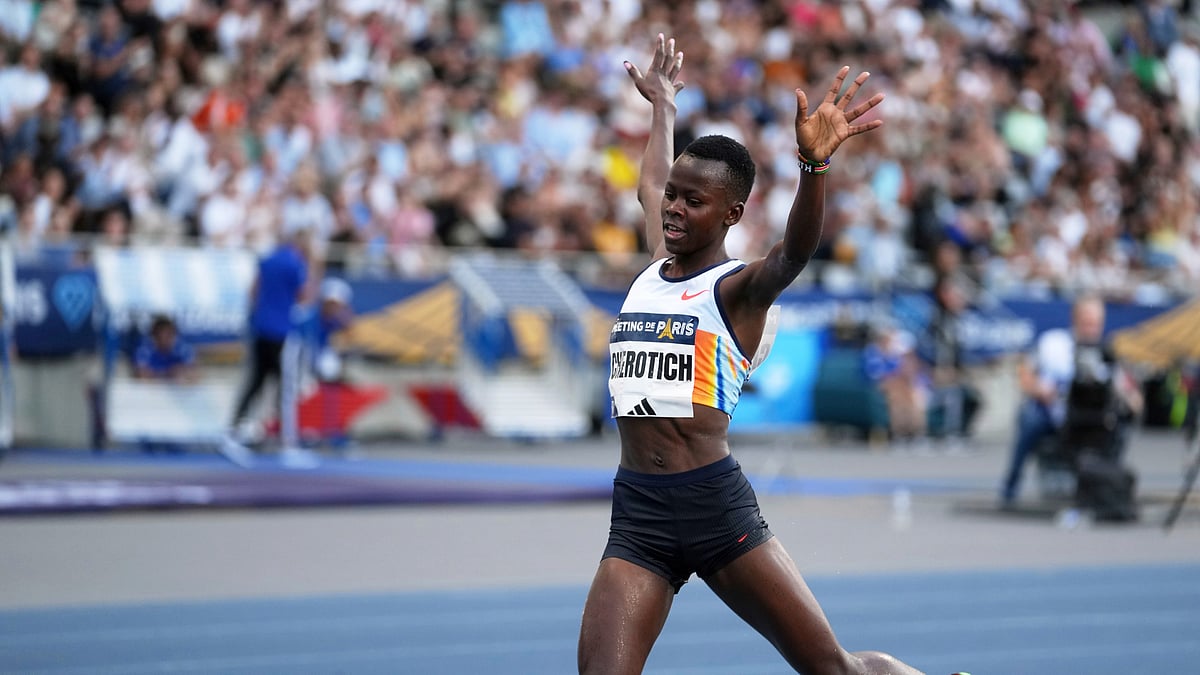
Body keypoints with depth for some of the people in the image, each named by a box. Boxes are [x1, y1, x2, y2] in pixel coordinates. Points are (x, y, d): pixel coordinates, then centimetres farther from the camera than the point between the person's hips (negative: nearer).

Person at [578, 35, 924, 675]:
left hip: (717, 507, -5)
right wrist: (662, 105, 50)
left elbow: (795, 251, -27)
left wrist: (814, 166, -46)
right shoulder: (656, 268, 15)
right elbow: (651, 184, 35)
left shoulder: (738, 288, -4)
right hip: (636, 512, 5)